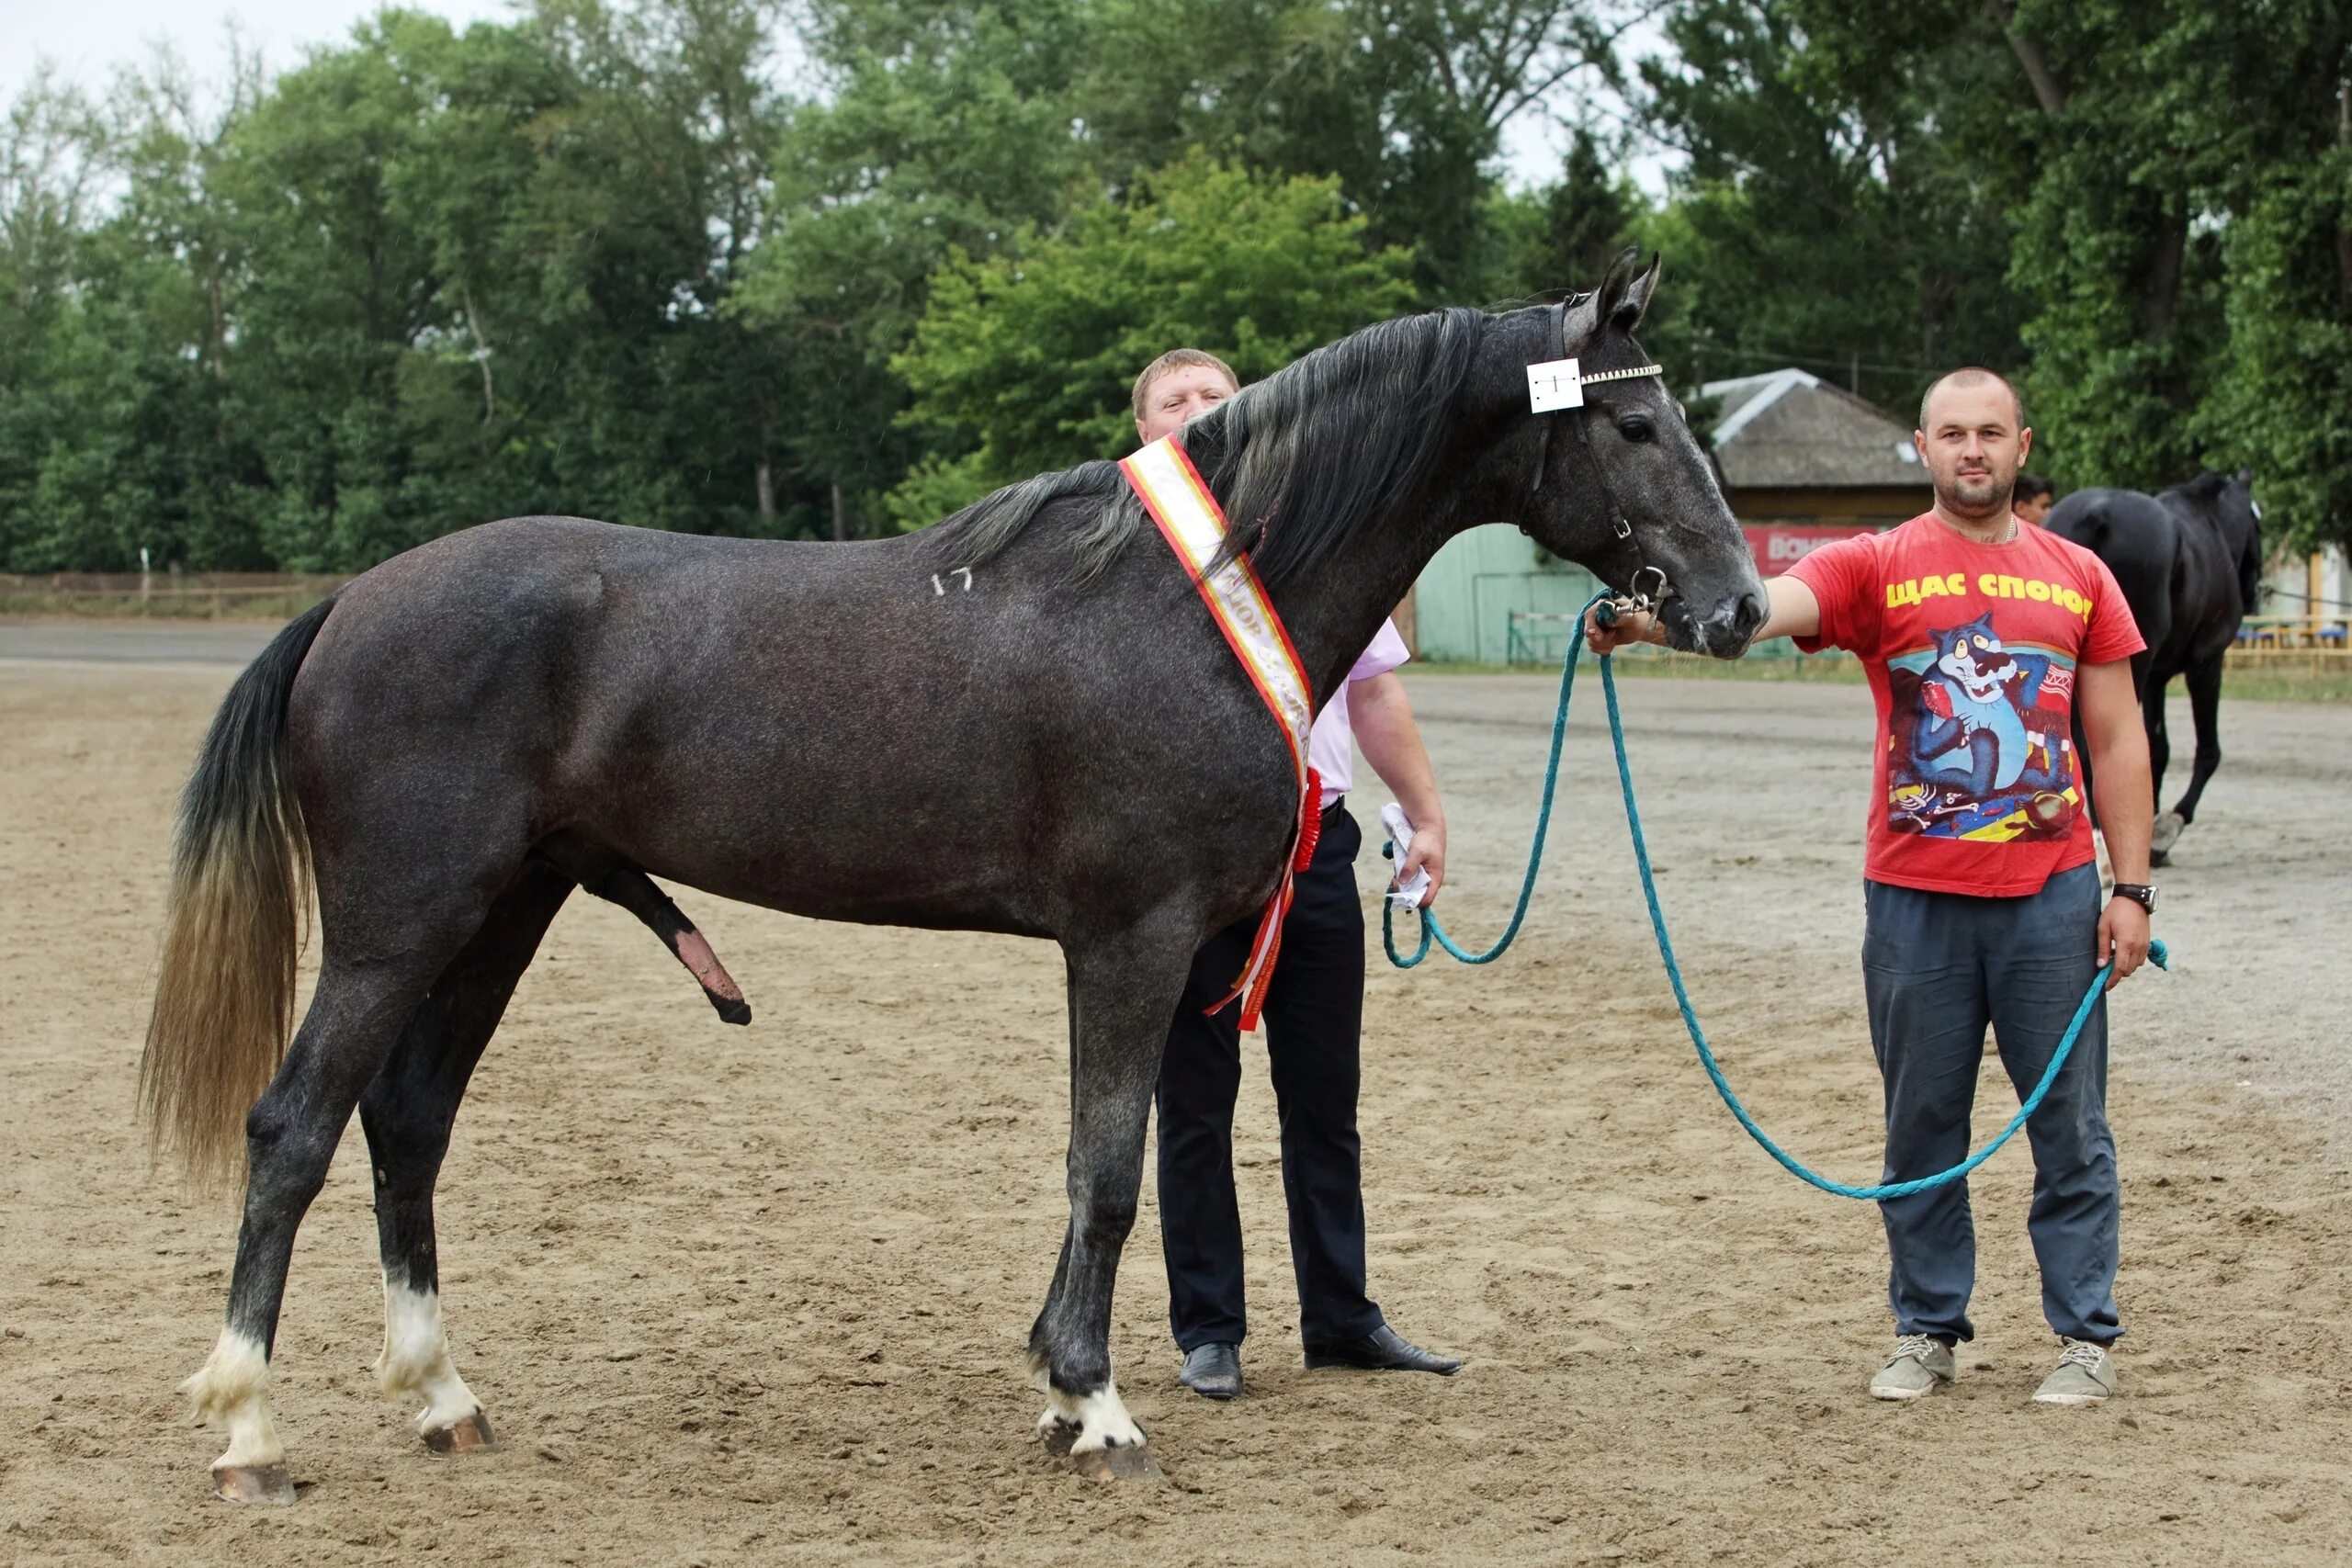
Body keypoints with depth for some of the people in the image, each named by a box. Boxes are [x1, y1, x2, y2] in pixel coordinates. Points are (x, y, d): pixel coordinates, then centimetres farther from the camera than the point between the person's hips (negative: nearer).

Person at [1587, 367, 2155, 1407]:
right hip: (1916, 898, -1)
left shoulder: (2078, 576, 8)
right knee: (1922, 1122, 7)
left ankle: (2086, 1333, 14)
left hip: (2052, 894, 1)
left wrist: (2131, 889, 2)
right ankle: (1927, 1330, 18)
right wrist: (1647, 618, -39)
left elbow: (2117, 742, 9)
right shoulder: (1876, 568, 1)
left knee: (2070, 1123, 5)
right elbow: (1763, 605, -19)